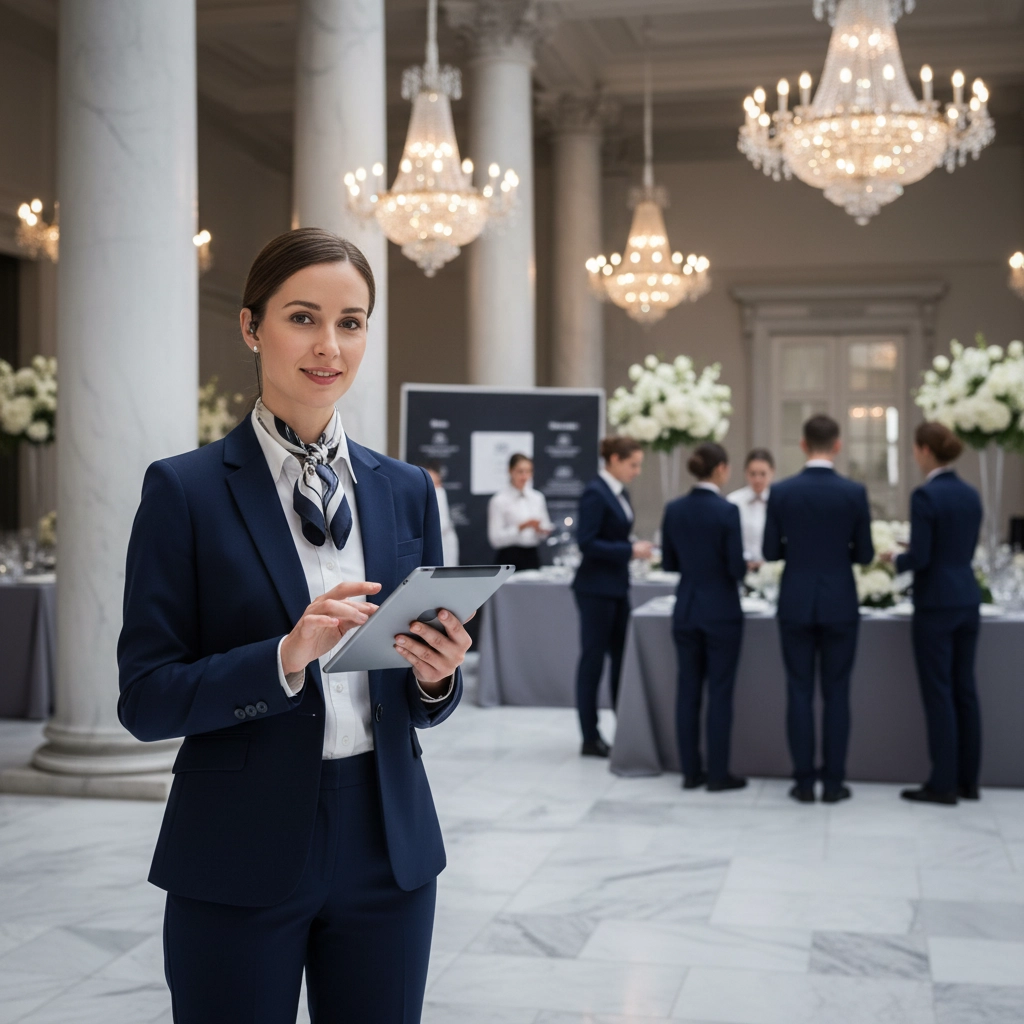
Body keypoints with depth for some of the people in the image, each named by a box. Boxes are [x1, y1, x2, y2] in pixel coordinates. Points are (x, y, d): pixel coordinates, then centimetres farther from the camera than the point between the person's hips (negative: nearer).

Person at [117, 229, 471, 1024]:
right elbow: (146, 698, -8)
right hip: (240, 860, -3)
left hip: (386, 848, 4)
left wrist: (437, 674, -11)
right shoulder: (187, 489, -5)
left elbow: (422, 705, 11)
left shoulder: (405, 490, 6)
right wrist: (286, 656, -22)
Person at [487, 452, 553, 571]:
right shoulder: (499, 501, -6)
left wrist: (541, 530, -7)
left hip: (532, 556, 5)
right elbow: (496, 539, -11)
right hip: (509, 558, -5)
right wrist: (522, 527, -21)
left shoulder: (537, 498, 9)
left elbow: (545, 527, 16)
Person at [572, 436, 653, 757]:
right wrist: (630, 550, -22)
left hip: (617, 586, 9)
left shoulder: (619, 492, 11)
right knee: (593, 659, 0)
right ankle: (590, 739, 8)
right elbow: (586, 542, -22)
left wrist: (635, 547, 5)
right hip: (596, 588, -9)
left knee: (621, 657, 10)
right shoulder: (595, 493, -16)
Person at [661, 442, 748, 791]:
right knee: (720, 693, 2)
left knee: (688, 690, 9)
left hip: (686, 611, 5)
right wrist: (748, 565, 7)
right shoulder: (727, 511, -15)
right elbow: (737, 569, -14)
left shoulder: (673, 509, 1)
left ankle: (690, 771, 14)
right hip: (721, 612, -5)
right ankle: (718, 774, 7)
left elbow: (669, 563, 8)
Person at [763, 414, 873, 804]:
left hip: (796, 603, 1)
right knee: (836, 695, 6)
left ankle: (804, 782, 8)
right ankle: (833, 783, 9)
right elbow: (865, 554, -1)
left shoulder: (781, 492, -5)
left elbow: (770, 551, 1)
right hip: (839, 604, -1)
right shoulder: (854, 492, -7)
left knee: (799, 693, 6)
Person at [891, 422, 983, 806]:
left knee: (939, 693, -2)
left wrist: (897, 560, 3)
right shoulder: (970, 494, 9)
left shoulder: (925, 495, -15)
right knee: (965, 690, 11)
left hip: (936, 604, -7)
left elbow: (920, 557, -17)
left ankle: (944, 783, 2)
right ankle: (968, 780, 17)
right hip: (967, 600, 7)